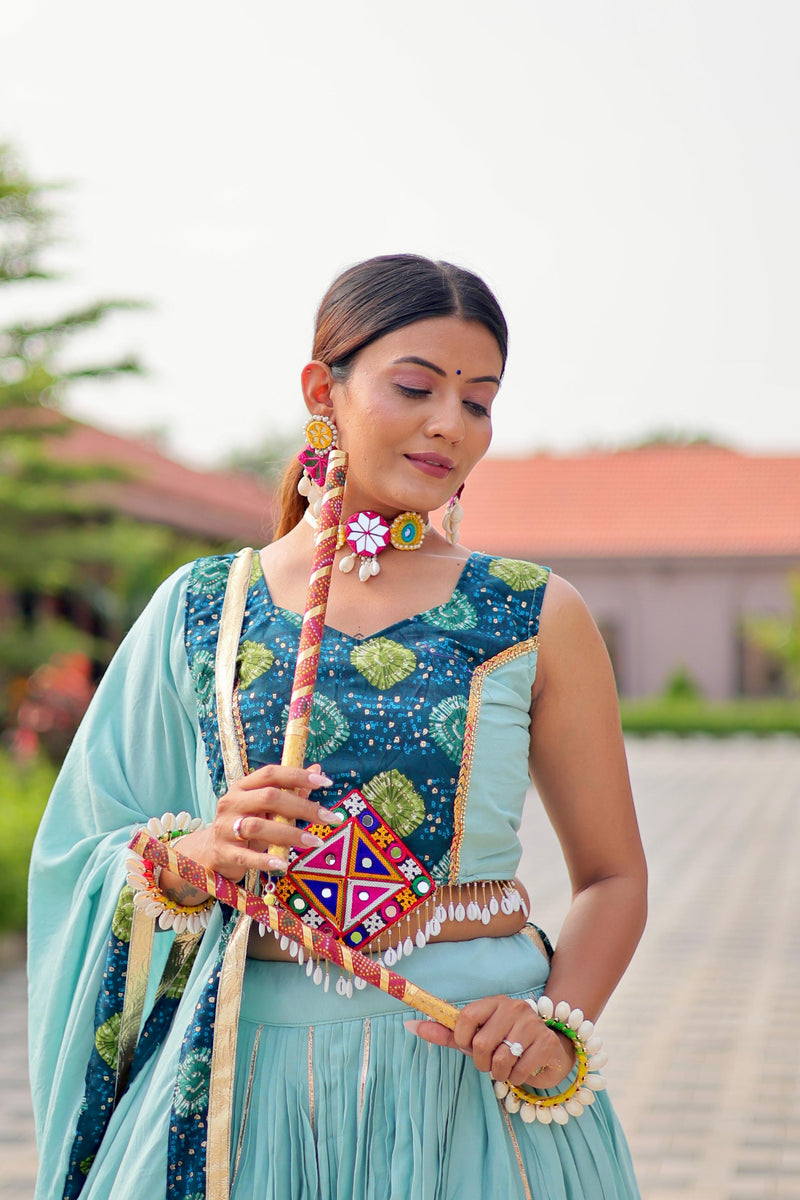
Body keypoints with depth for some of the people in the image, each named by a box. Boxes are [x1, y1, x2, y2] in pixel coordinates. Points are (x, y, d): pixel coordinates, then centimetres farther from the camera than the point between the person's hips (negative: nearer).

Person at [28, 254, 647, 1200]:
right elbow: (87, 862, 5)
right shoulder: (200, 608, 1)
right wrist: (201, 855, -16)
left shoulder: (538, 618, -1)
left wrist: (557, 1023, -12)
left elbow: (613, 877, 5)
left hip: (474, 1082, 0)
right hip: (246, 1078, 1)